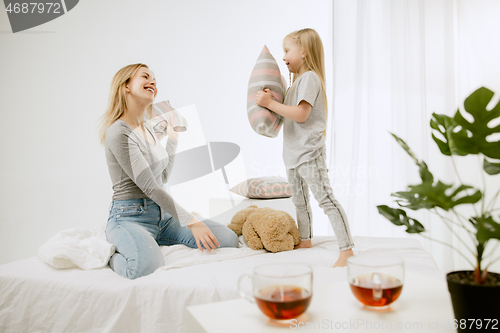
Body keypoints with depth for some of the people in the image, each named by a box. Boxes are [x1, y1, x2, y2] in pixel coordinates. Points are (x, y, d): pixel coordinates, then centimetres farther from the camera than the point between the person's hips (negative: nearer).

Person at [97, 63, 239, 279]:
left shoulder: (149, 129, 13)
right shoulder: (118, 132, -13)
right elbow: (149, 187, -18)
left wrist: (172, 138, 18)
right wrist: (191, 222, -18)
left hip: (161, 215, 8)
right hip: (130, 218, -7)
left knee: (228, 240, -8)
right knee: (147, 265, -40)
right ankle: (110, 255, -2)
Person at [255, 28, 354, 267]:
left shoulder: (310, 77, -12)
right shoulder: (297, 80, 18)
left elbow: (301, 114, -22)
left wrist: (270, 103, -21)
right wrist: (269, 101, 9)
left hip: (309, 152, -10)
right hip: (294, 152, 11)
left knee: (326, 199, -13)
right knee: (299, 200, 20)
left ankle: (347, 250, -10)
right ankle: (305, 240, 36)